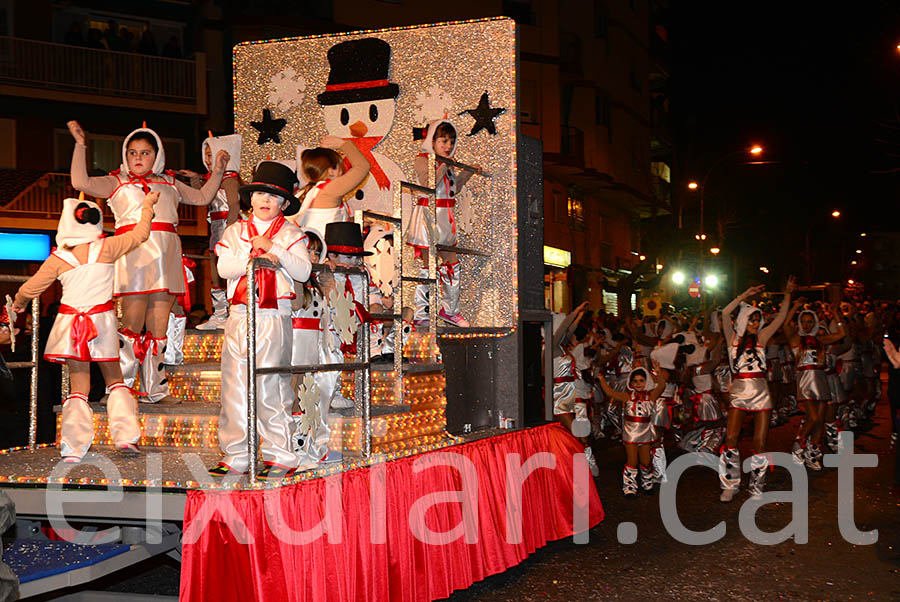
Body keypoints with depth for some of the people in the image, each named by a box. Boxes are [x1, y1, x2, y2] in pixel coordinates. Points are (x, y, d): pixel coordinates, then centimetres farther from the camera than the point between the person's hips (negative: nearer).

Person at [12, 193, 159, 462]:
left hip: (70, 323, 0)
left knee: (78, 388, 5)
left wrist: (18, 304, 27)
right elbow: (140, 233, 5)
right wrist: (147, 205, 21)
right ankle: (125, 436, 3)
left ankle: (74, 448, 0)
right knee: (114, 380, 14)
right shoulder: (107, 247, -5)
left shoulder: (58, 258, -4)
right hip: (103, 320, 0)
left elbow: (30, 289, 5)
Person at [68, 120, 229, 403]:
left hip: (166, 256, 4)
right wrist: (80, 144, -1)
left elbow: (203, 197, 29)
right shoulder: (116, 183, 13)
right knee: (133, 325, -9)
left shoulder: (169, 183, 24)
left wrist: (218, 170, 20)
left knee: (158, 327, 4)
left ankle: (155, 390, 9)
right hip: (134, 252, -4)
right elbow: (81, 182, -1)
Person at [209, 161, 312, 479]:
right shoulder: (235, 231, 14)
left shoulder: (290, 233, 7)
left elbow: (303, 271, -6)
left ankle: (280, 455, 3)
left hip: (273, 318, -3)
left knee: (270, 386, -6)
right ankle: (235, 455, 13)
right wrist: (257, 258, -14)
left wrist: (274, 249, -14)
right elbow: (224, 267, -1)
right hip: (239, 315, 4)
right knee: (234, 384, 4)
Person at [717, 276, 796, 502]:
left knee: (760, 443, -1)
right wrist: (745, 296, -11)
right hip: (738, 392, -1)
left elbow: (781, 317, 5)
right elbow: (725, 313, -10)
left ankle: (756, 489, 10)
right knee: (730, 439, -10)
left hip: (761, 393, 1)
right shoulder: (733, 337, 4)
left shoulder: (761, 337, 10)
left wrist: (788, 294, -4)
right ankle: (730, 486, 2)